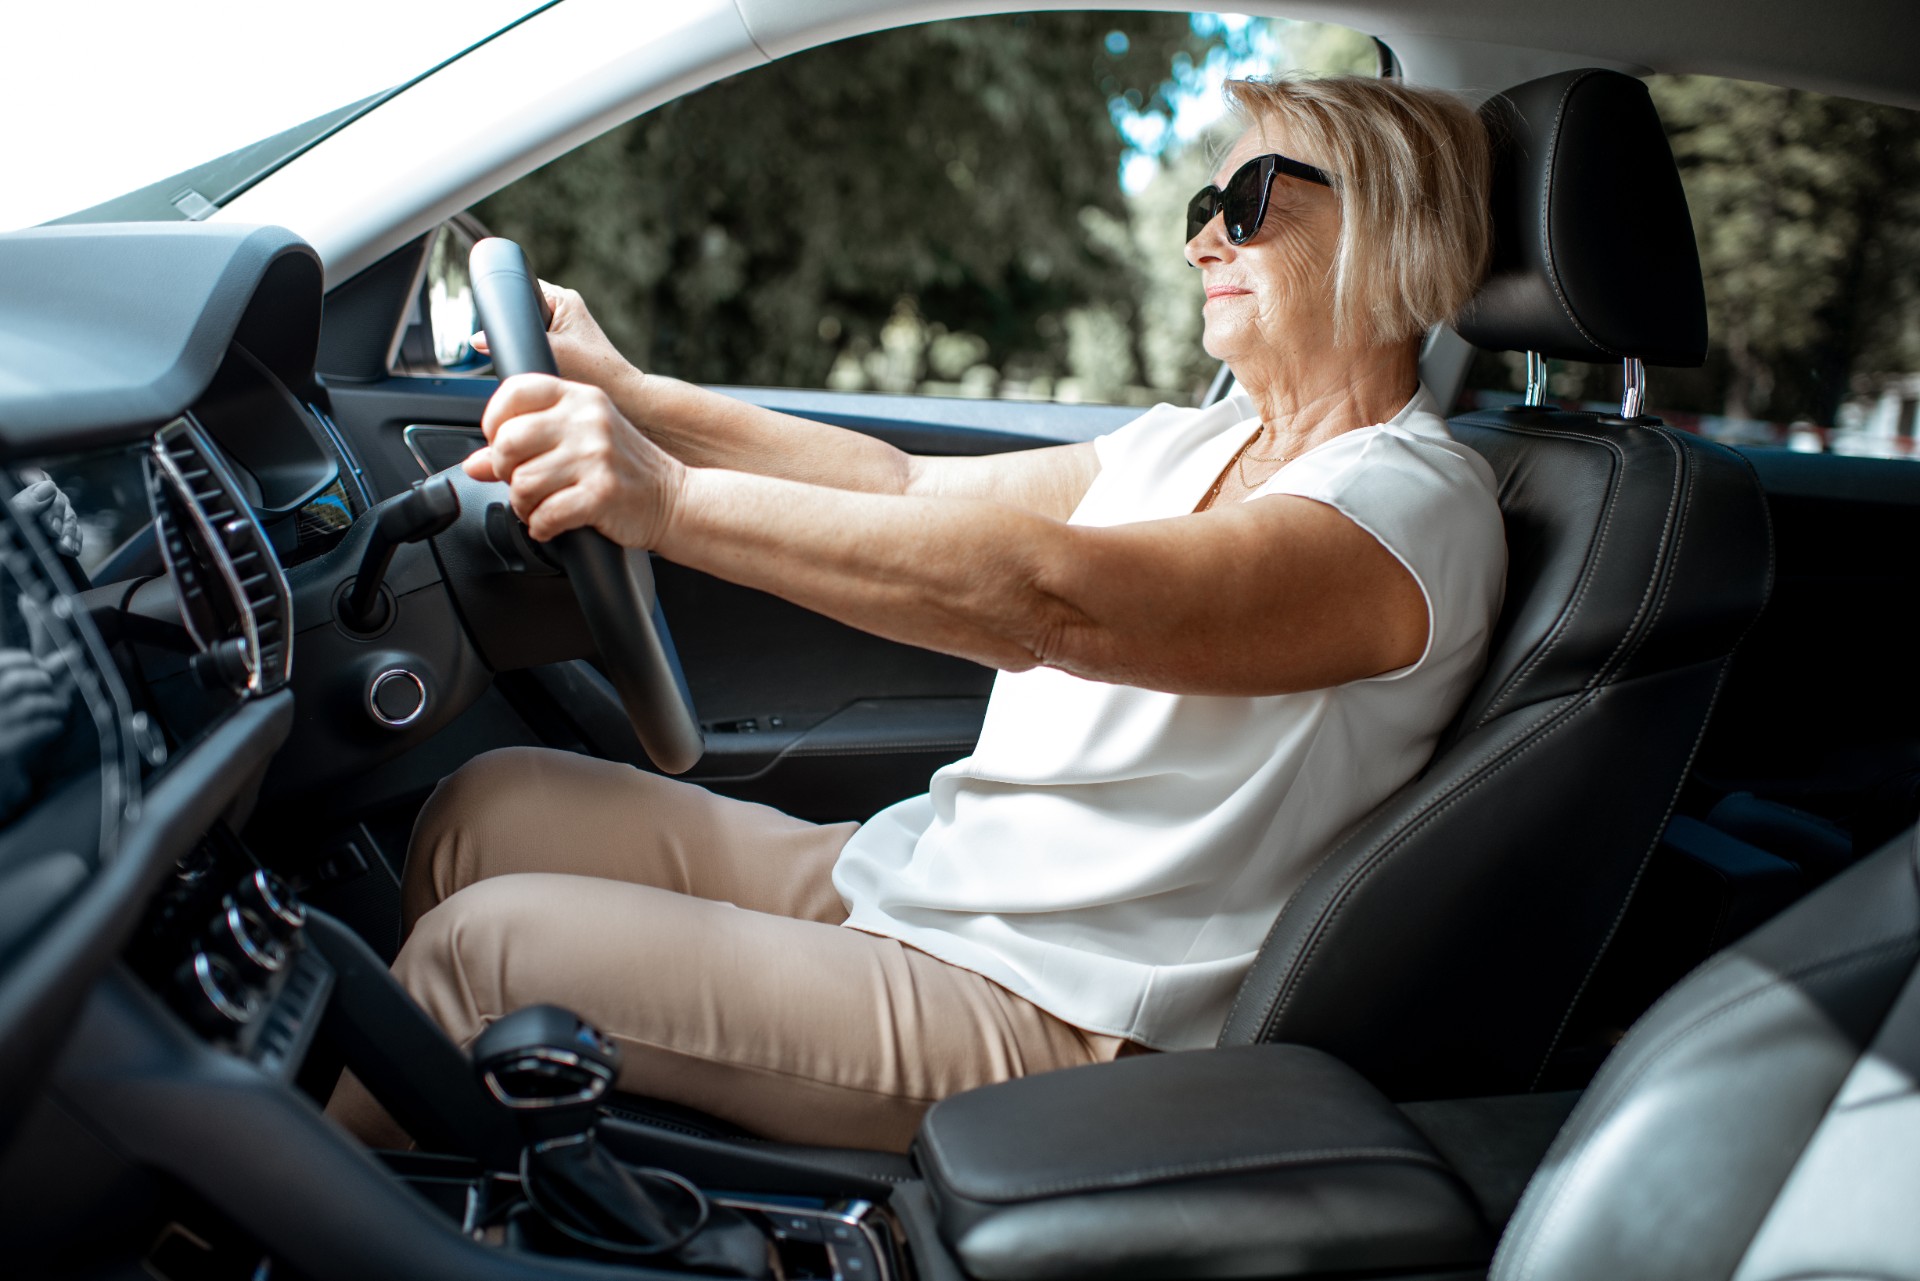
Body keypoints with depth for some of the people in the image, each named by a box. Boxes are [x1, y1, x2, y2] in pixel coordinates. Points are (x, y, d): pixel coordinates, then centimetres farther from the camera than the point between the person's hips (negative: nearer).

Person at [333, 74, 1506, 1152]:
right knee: (496, 803, 3)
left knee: (491, 941, -13)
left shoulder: (1421, 502, -16)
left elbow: (1053, 599, -33)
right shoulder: (1196, 446, 13)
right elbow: (914, 485, 13)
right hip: (906, 872, 9)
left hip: (1048, 1021, -8)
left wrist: (672, 499, -35)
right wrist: (630, 392, 8)